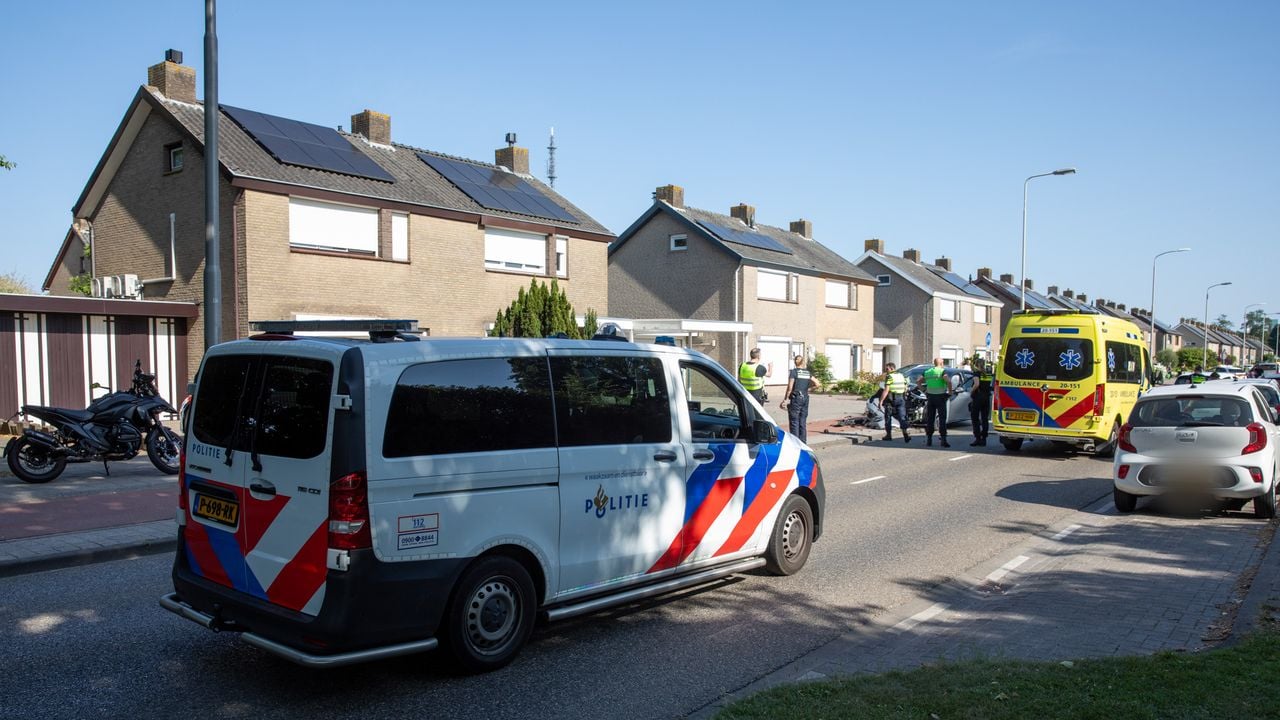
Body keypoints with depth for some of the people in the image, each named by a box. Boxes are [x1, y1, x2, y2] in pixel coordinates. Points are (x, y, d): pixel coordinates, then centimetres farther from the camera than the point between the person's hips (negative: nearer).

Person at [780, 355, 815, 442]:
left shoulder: (794, 371, -8)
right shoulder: (807, 372, 8)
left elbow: (790, 387, -13)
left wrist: (785, 399, -7)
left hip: (795, 399, -5)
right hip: (805, 398, 5)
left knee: (794, 422, 0)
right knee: (803, 423, 11)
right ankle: (803, 443, 14)